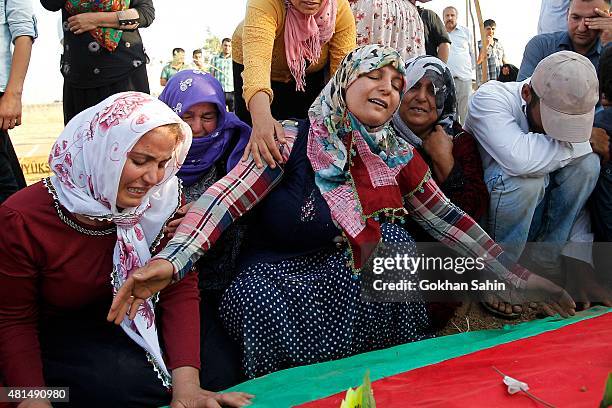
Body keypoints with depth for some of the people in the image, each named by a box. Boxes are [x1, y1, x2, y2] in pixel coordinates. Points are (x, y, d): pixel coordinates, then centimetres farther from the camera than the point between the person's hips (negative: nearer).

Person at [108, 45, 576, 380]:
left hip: (365, 281, 4)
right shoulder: (292, 140, -12)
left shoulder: (397, 155, 2)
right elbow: (225, 197, -23)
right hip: (281, 286, -3)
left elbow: (447, 219, 7)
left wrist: (519, 277, 3)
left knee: (393, 235, -22)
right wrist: (170, 261, -39)